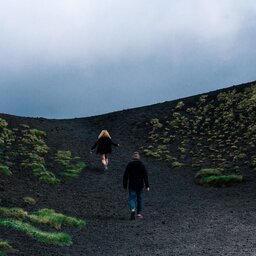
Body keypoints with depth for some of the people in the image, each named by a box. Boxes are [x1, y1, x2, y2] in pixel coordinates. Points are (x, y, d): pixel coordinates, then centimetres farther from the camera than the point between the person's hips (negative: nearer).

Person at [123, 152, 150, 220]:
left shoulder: (129, 165, -2)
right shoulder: (142, 165, -3)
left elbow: (125, 176, 1)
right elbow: (145, 176, -6)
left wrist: (125, 185, 9)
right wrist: (147, 186, -4)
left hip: (131, 185, -1)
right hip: (140, 185, 1)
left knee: (131, 198, 0)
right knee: (139, 198, 12)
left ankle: (132, 209, -26)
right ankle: (139, 213, 17)